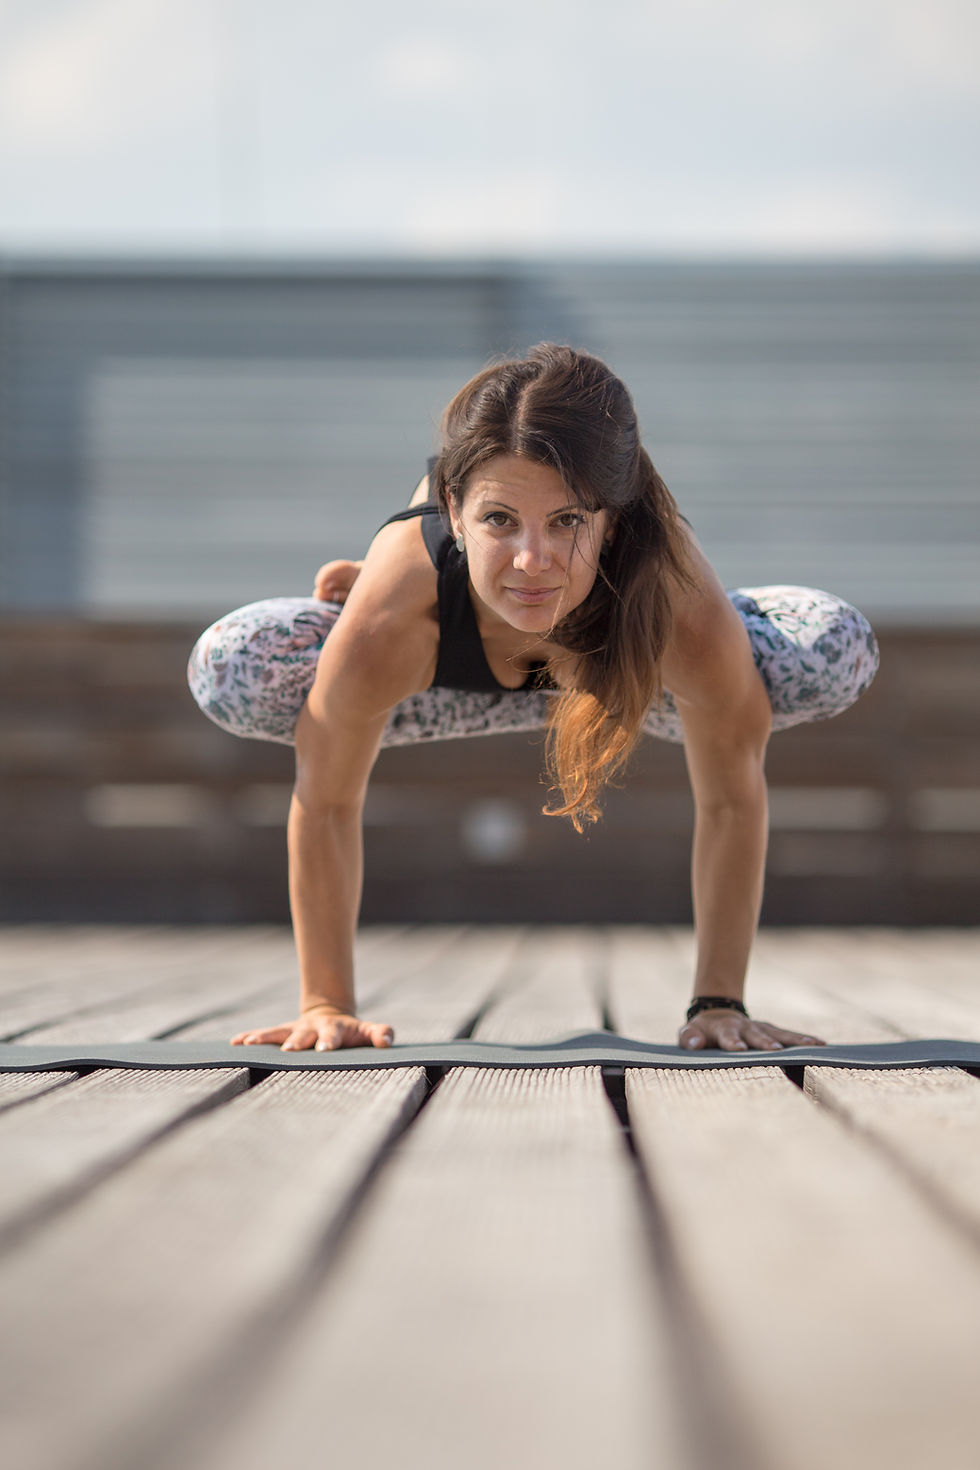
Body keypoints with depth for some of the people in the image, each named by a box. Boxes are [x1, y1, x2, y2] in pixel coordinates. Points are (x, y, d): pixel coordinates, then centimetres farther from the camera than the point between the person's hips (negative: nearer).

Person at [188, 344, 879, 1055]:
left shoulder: (686, 614, -44)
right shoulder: (387, 625, -45)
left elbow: (731, 798, -27)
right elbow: (326, 804, -27)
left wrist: (720, 1002, -23)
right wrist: (327, 1005, -22)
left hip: (620, 660, 1)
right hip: (448, 665, -1)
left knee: (837, 653, -20)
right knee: (230, 671, -25)